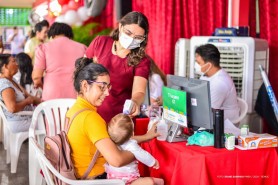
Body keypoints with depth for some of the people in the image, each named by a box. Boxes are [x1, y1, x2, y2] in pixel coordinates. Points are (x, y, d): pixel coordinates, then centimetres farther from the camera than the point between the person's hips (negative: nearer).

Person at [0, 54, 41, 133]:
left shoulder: (12, 81, 11)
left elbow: (28, 96, 15)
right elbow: (12, 108, -34)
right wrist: (27, 101, -16)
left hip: (27, 117, 11)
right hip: (18, 123, -11)